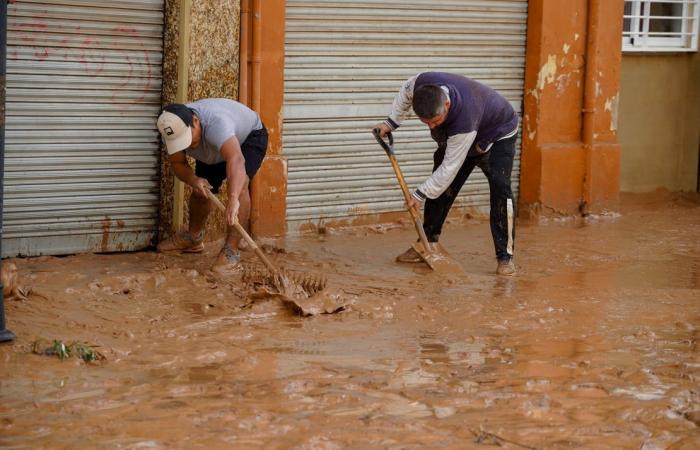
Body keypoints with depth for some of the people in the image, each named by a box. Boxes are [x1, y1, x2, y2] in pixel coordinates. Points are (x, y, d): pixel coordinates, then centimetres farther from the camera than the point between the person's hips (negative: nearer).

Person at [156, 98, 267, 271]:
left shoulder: (216, 123, -48)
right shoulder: (171, 130, -28)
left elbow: (236, 159, -62)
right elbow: (177, 163, -14)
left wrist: (233, 199, -75)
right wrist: (193, 180, -36)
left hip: (250, 136, -6)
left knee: (239, 184, -28)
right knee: (200, 191, 8)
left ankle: (231, 250, -24)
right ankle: (193, 238, 36)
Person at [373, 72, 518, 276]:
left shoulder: (464, 120, -47)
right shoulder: (422, 83, -32)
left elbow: (449, 167, -36)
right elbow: (406, 92, -4)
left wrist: (421, 194, -27)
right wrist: (391, 122, -7)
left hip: (497, 135, -6)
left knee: (500, 188, -21)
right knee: (441, 188, 2)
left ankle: (505, 257, -18)